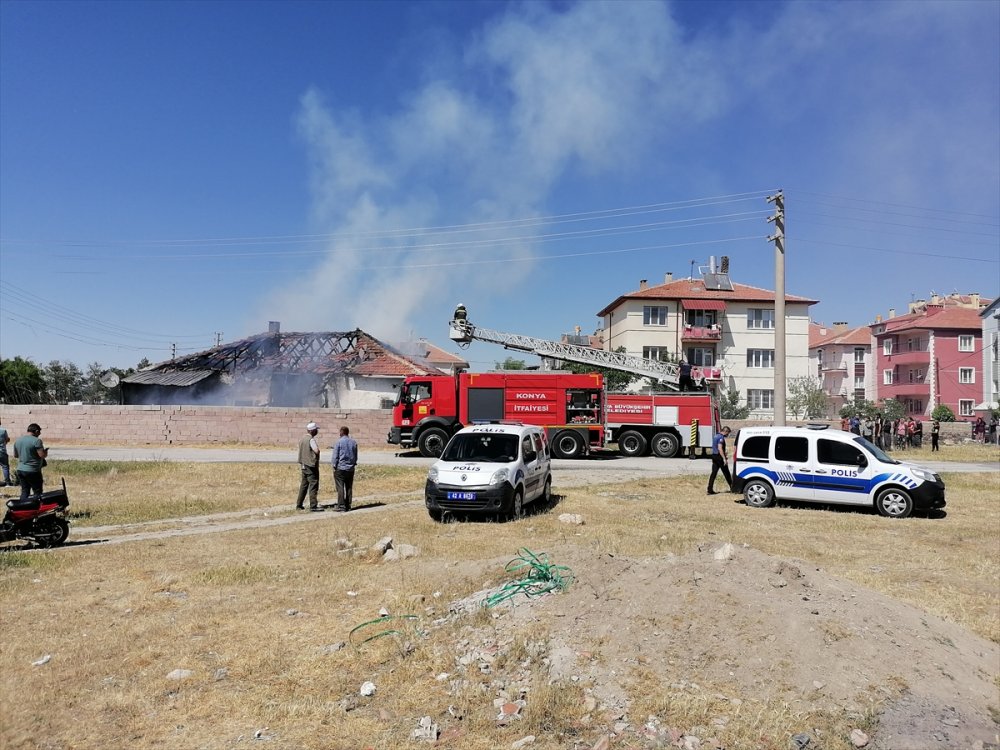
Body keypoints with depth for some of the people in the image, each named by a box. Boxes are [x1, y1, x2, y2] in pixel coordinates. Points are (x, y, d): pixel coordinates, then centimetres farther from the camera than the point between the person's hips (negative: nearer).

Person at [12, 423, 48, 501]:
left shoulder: (17, 440, 9)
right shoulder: (36, 440, -16)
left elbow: (15, 455, 19)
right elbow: (42, 455, -20)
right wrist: (46, 451, -1)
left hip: (20, 470, 7)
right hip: (33, 471, -7)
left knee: (24, 491, 12)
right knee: (37, 492, 1)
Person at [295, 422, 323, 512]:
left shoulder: (302, 439, 12)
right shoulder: (311, 439, -16)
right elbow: (317, 451, -24)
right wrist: (317, 446, -6)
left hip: (304, 465, 9)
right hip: (311, 466, -9)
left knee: (303, 485, 15)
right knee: (313, 485, -5)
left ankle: (299, 505, 19)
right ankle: (313, 506, -6)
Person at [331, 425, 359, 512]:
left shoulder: (338, 442, -9)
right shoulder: (354, 442, 7)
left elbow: (335, 456, -8)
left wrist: (334, 466, 0)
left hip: (340, 468, -5)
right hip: (351, 468, 5)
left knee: (340, 488, -2)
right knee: (349, 488, 9)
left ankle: (341, 506, -4)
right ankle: (348, 506, 12)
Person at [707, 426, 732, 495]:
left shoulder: (716, 436, 16)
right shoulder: (721, 438, -15)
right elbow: (720, 448, -25)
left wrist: (724, 455, 33)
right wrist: (724, 458, -27)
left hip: (714, 456, 9)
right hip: (719, 457, -9)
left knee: (713, 473, 5)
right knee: (726, 473, 5)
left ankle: (710, 490, 0)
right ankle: (732, 488, 18)